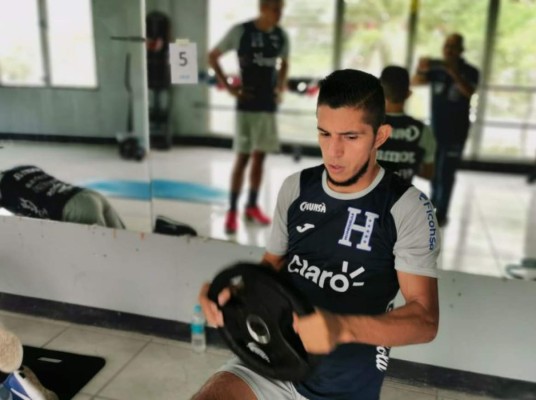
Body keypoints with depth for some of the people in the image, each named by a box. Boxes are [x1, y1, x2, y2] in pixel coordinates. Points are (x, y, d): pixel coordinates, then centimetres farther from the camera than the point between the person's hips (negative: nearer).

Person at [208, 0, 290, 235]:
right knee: (242, 157, -3)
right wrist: (229, 87, -7)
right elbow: (213, 57, 0)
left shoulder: (281, 36, 5)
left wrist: (281, 88, 6)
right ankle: (232, 211, 7)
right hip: (247, 104, -4)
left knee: (259, 157, 10)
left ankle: (252, 206, 23)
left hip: (268, 104, 4)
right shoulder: (240, 31, -8)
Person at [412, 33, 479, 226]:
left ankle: (441, 213, 2)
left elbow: (469, 92, -26)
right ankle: (433, 206, 30)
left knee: (446, 173, -4)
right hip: (436, 128, 3)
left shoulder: (469, 71, -7)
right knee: (434, 171, 14)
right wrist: (421, 70, -35)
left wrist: (453, 72, -40)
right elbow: (416, 82, -13)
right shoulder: (437, 69, 0)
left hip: (456, 130, -3)